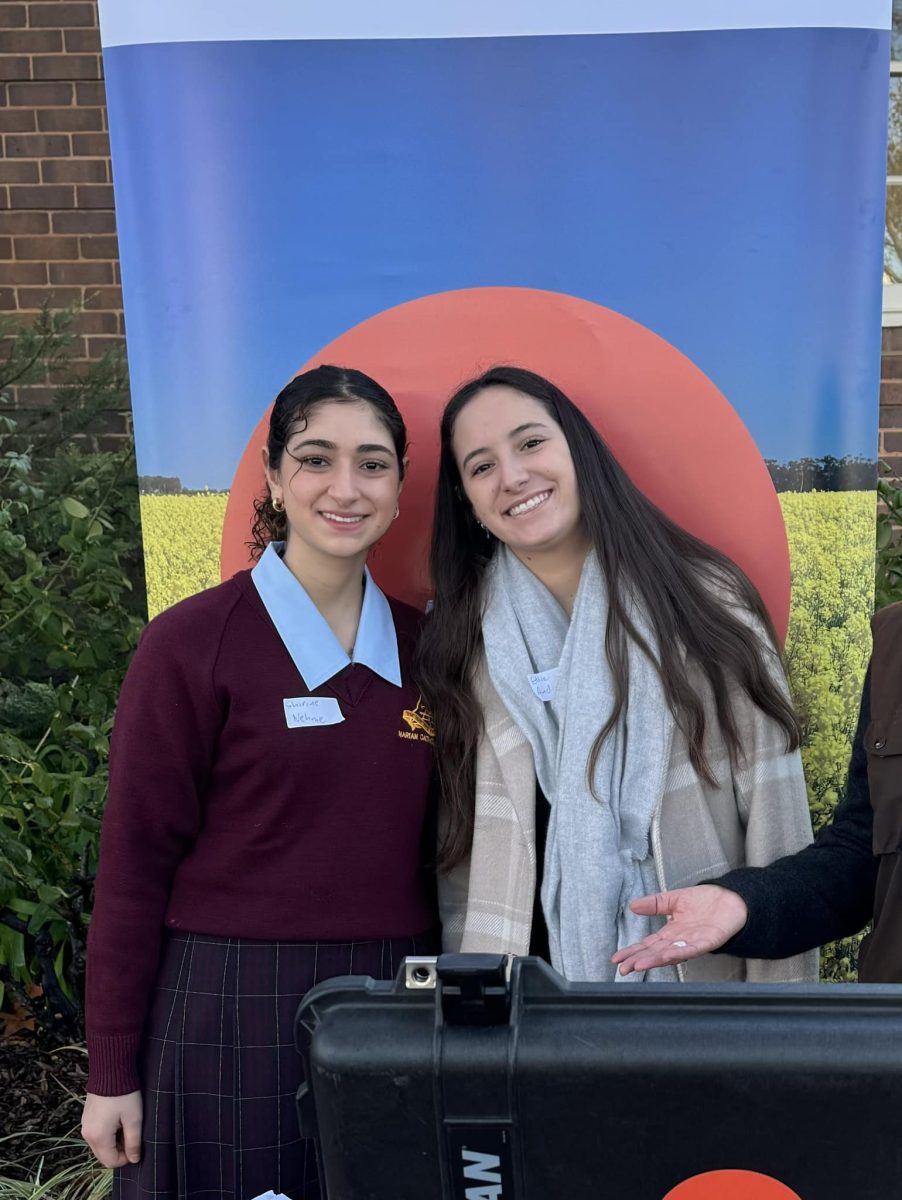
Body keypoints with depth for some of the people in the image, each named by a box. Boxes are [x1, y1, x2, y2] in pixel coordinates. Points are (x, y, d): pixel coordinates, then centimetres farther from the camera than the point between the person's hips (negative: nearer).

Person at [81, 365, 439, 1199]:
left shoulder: (422, 646, 2)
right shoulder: (191, 642, -10)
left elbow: (432, 843, 10)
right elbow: (136, 863, -8)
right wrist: (113, 1073, -5)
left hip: (392, 1011, 4)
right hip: (228, 1014, -4)